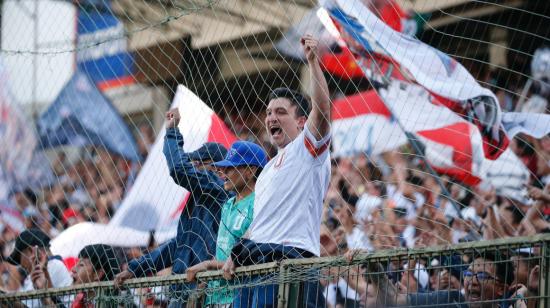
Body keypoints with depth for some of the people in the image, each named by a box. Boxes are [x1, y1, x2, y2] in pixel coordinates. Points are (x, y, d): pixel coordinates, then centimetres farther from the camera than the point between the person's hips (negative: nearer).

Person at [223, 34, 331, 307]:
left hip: (289, 255, -8)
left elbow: (322, 108, -15)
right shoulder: (270, 167, 29)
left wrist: (313, 61, -22)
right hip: (257, 256, 8)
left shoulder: (308, 148, 4)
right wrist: (236, 256, 14)